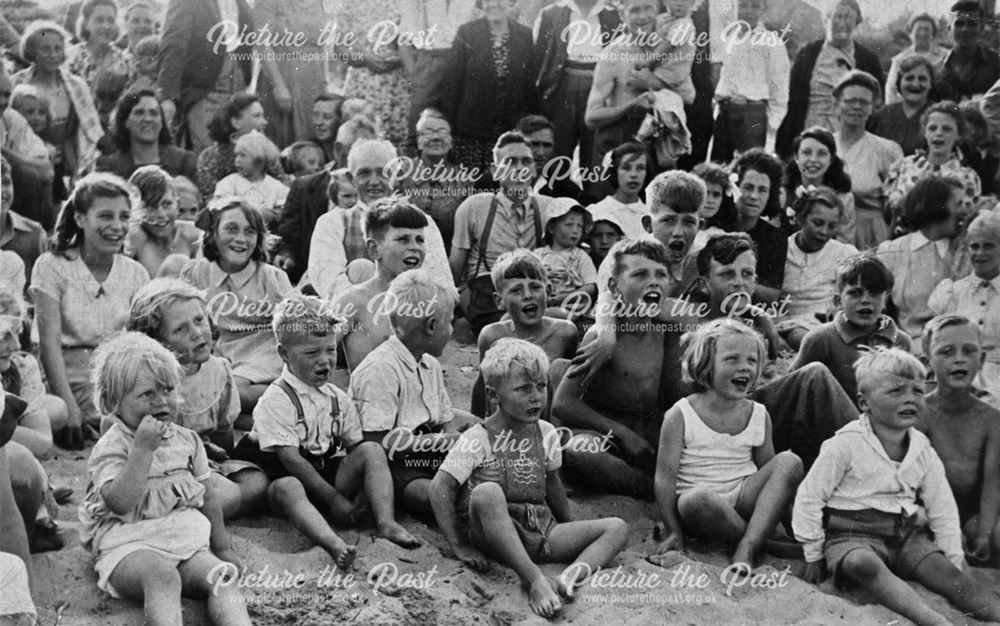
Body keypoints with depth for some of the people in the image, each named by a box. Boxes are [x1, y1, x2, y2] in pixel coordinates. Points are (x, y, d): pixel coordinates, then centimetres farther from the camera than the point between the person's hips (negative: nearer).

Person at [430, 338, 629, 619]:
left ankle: (574, 573, -36)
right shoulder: (477, 439, -8)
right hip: (493, 533, -5)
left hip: (540, 532, 6)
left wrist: (570, 529, 23)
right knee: (487, 492, -38)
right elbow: (441, 488, -11)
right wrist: (459, 547, -15)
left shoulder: (546, 434, 9)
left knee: (618, 528, -7)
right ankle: (534, 578, -41)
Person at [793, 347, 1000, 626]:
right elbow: (809, 498, -6)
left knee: (945, 570, -20)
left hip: (905, 532, 6)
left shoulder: (924, 451, 5)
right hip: (853, 532, -6)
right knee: (864, 565, -37)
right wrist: (814, 555, -2)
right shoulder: (846, 445, -11)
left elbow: (942, 508, 15)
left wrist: (955, 558, 10)